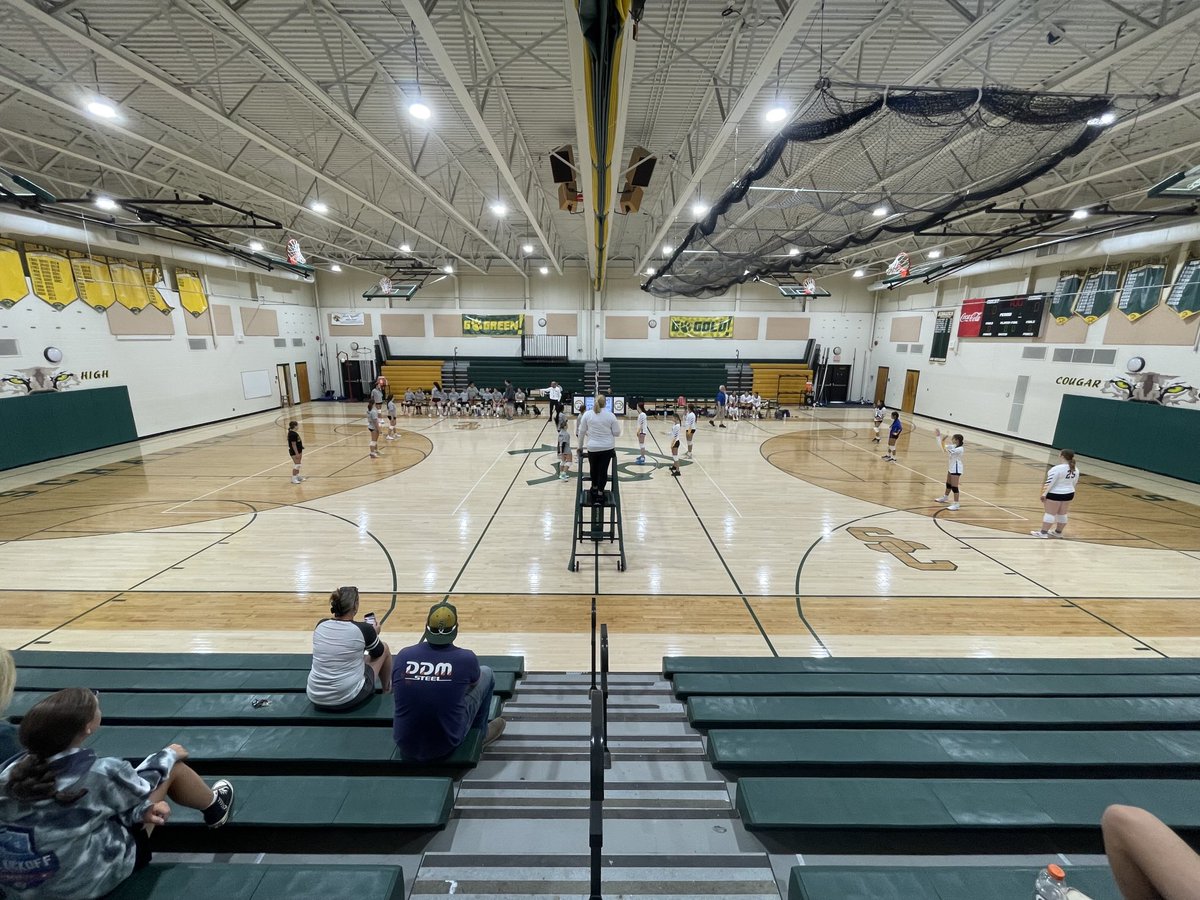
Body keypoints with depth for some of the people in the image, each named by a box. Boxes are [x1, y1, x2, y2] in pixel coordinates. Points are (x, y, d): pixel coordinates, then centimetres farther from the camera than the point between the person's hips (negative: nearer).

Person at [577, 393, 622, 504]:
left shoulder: (587, 414, -4)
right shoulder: (610, 415, -5)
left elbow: (582, 432, 2)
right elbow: (617, 433, 0)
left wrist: (580, 446, 13)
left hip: (592, 448, 1)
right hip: (607, 448, -1)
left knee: (594, 469, 20)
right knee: (603, 471, 5)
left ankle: (595, 489, 38)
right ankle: (600, 494, 6)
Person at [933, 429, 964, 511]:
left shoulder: (959, 449, -22)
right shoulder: (953, 446, 3)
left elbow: (946, 450, -32)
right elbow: (941, 446, 11)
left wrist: (943, 441, -33)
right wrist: (938, 436, 6)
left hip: (956, 469, -9)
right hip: (951, 468, 9)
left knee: (954, 486, -9)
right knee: (948, 484, 25)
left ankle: (956, 504, -5)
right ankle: (945, 497, 43)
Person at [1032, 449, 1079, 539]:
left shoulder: (1057, 469, -21)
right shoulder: (1075, 470, 4)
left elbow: (1050, 482, -22)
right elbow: (1073, 483, 13)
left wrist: (1044, 493, -20)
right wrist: (1068, 490, 23)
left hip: (1055, 494, -8)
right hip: (1069, 494, 8)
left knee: (1050, 513, -4)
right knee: (1062, 514, 15)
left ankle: (1043, 532, -1)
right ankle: (1058, 532, 24)